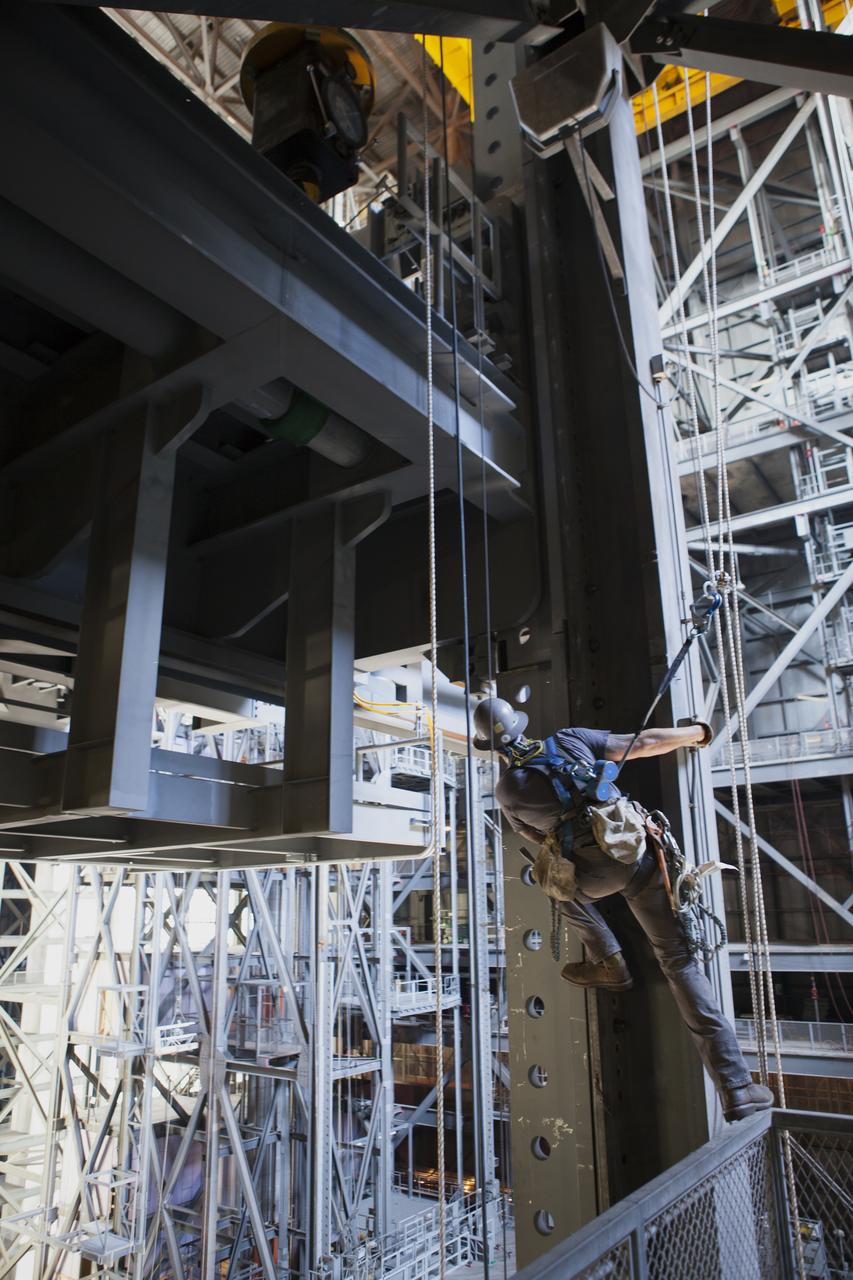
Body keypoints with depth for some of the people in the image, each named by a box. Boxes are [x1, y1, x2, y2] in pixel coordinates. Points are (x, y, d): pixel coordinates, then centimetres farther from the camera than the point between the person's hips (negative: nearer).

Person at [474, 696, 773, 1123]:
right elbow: (645, 743, 8)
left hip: (597, 873, -2)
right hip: (641, 854, 2)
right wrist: (698, 731, 23)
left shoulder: (508, 791, 5)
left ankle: (609, 964, 27)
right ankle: (736, 1087, 5)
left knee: (562, 882, 35)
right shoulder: (567, 740, 7)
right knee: (680, 961, 8)